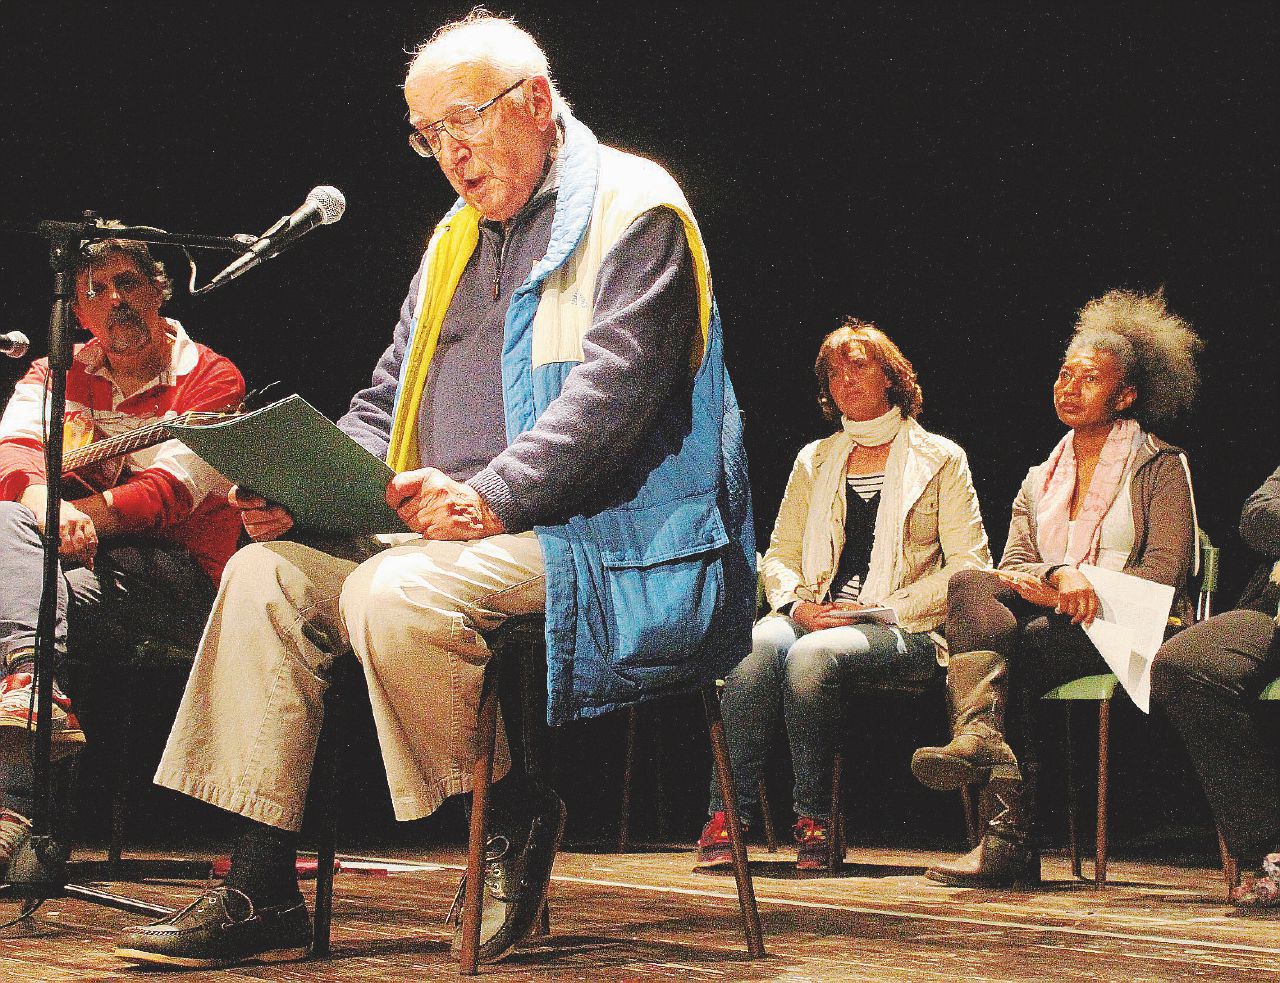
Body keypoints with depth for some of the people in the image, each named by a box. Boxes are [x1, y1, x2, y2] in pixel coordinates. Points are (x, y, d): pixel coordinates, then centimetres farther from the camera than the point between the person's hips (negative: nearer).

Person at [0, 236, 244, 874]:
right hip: (84, 560, 3)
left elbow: (168, 491, -13)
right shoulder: (58, 374, 16)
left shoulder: (210, 379, 3)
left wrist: (82, 514, -28)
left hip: (179, 578, -3)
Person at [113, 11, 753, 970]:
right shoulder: (458, 237, 21)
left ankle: (514, 812, -7)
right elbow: (386, 406, 21)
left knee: (394, 595, -32)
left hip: (607, 541, -8)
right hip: (456, 532, 9)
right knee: (268, 574, -9)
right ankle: (260, 890, -9)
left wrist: (488, 497, -28)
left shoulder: (633, 210, -4)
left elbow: (613, 389, -18)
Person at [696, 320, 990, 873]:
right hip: (813, 616, 3)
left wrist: (883, 609, -9)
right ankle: (726, 815, -34)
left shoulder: (940, 460, 9)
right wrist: (798, 605, -5)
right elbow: (779, 556, 18)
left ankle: (814, 821, -23)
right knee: (756, 645, -33)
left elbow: (970, 567, 1)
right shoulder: (814, 461, 22)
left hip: (900, 633, -3)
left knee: (812, 656, -36)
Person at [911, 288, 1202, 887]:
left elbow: (1163, 573, -2)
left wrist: (1087, 590, -14)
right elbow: (1013, 567, 10)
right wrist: (1059, 575, -13)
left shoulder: (1160, 467, 11)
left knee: (1026, 642, -33)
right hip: (1046, 623, 4)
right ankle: (980, 740, -53)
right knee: (969, 587, -27)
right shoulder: (1039, 480, 25)